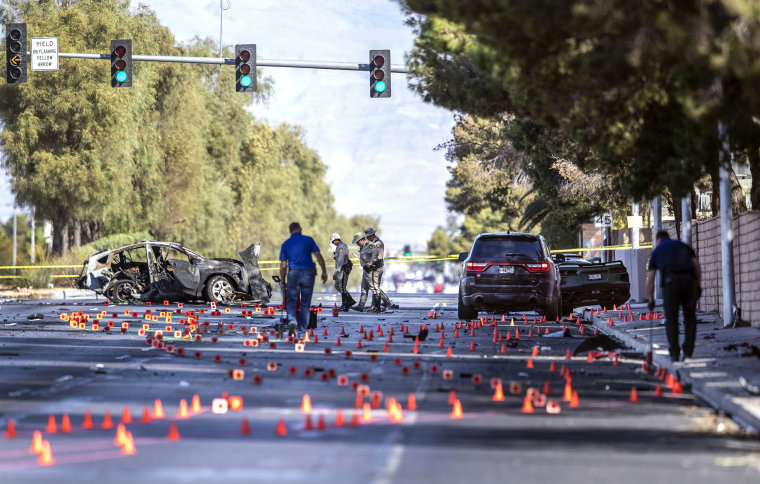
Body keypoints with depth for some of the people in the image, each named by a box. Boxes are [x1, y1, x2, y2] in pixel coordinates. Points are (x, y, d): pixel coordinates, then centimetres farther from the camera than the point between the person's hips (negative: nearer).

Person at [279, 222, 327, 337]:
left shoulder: (285, 244, 4)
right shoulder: (309, 240, 2)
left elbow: (283, 265, 3)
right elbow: (319, 256, -4)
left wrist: (283, 282, 10)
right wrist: (324, 272, 2)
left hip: (293, 274, 0)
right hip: (308, 274, 0)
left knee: (291, 302, 8)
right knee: (305, 303, 10)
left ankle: (292, 322, -19)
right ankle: (303, 329, 13)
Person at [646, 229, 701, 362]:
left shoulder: (656, 251, 21)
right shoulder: (683, 245, 27)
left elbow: (650, 279, 16)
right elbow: (697, 265, 12)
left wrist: (651, 300, 23)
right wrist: (698, 286, 14)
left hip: (671, 281, -2)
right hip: (689, 279, 2)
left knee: (671, 319, 7)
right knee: (690, 318, 13)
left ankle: (674, 354, 2)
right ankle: (688, 352, 8)